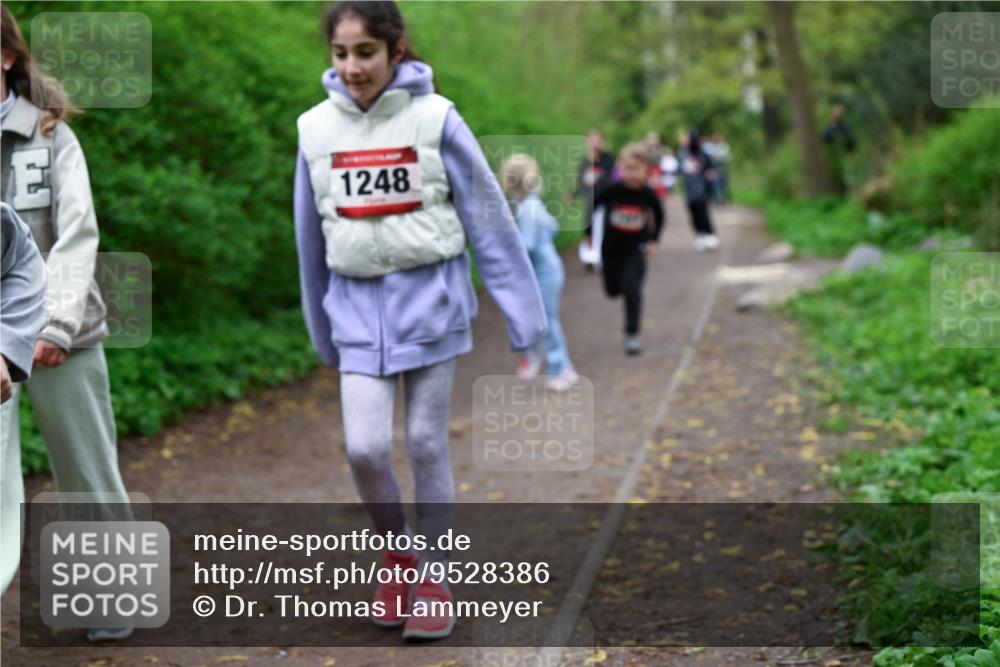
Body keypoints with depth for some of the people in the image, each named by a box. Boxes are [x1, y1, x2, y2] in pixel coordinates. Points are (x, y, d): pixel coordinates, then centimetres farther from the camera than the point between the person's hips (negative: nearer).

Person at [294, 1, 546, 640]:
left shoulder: (435, 118, -9)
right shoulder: (317, 127, 0)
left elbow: (489, 218, -5)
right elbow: (312, 239, 9)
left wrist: (524, 316, -5)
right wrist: (322, 332, 15)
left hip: (429, 299, -2)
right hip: (357, 306, 2)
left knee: (426, 444, 4)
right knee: (364, 447, -6)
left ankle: (434, 579, 20)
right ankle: (396, 552, 22)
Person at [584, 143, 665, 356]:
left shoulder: (648, 194, -15)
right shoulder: (612, 190, -18)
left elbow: (659, 215, 4)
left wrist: (653, 240, 1)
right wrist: (588, 233, 1)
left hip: (636, 248, -1)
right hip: (611, 248, 2)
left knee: (632, 288, -14)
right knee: (613, 290, 12)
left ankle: (632, 335, -4)